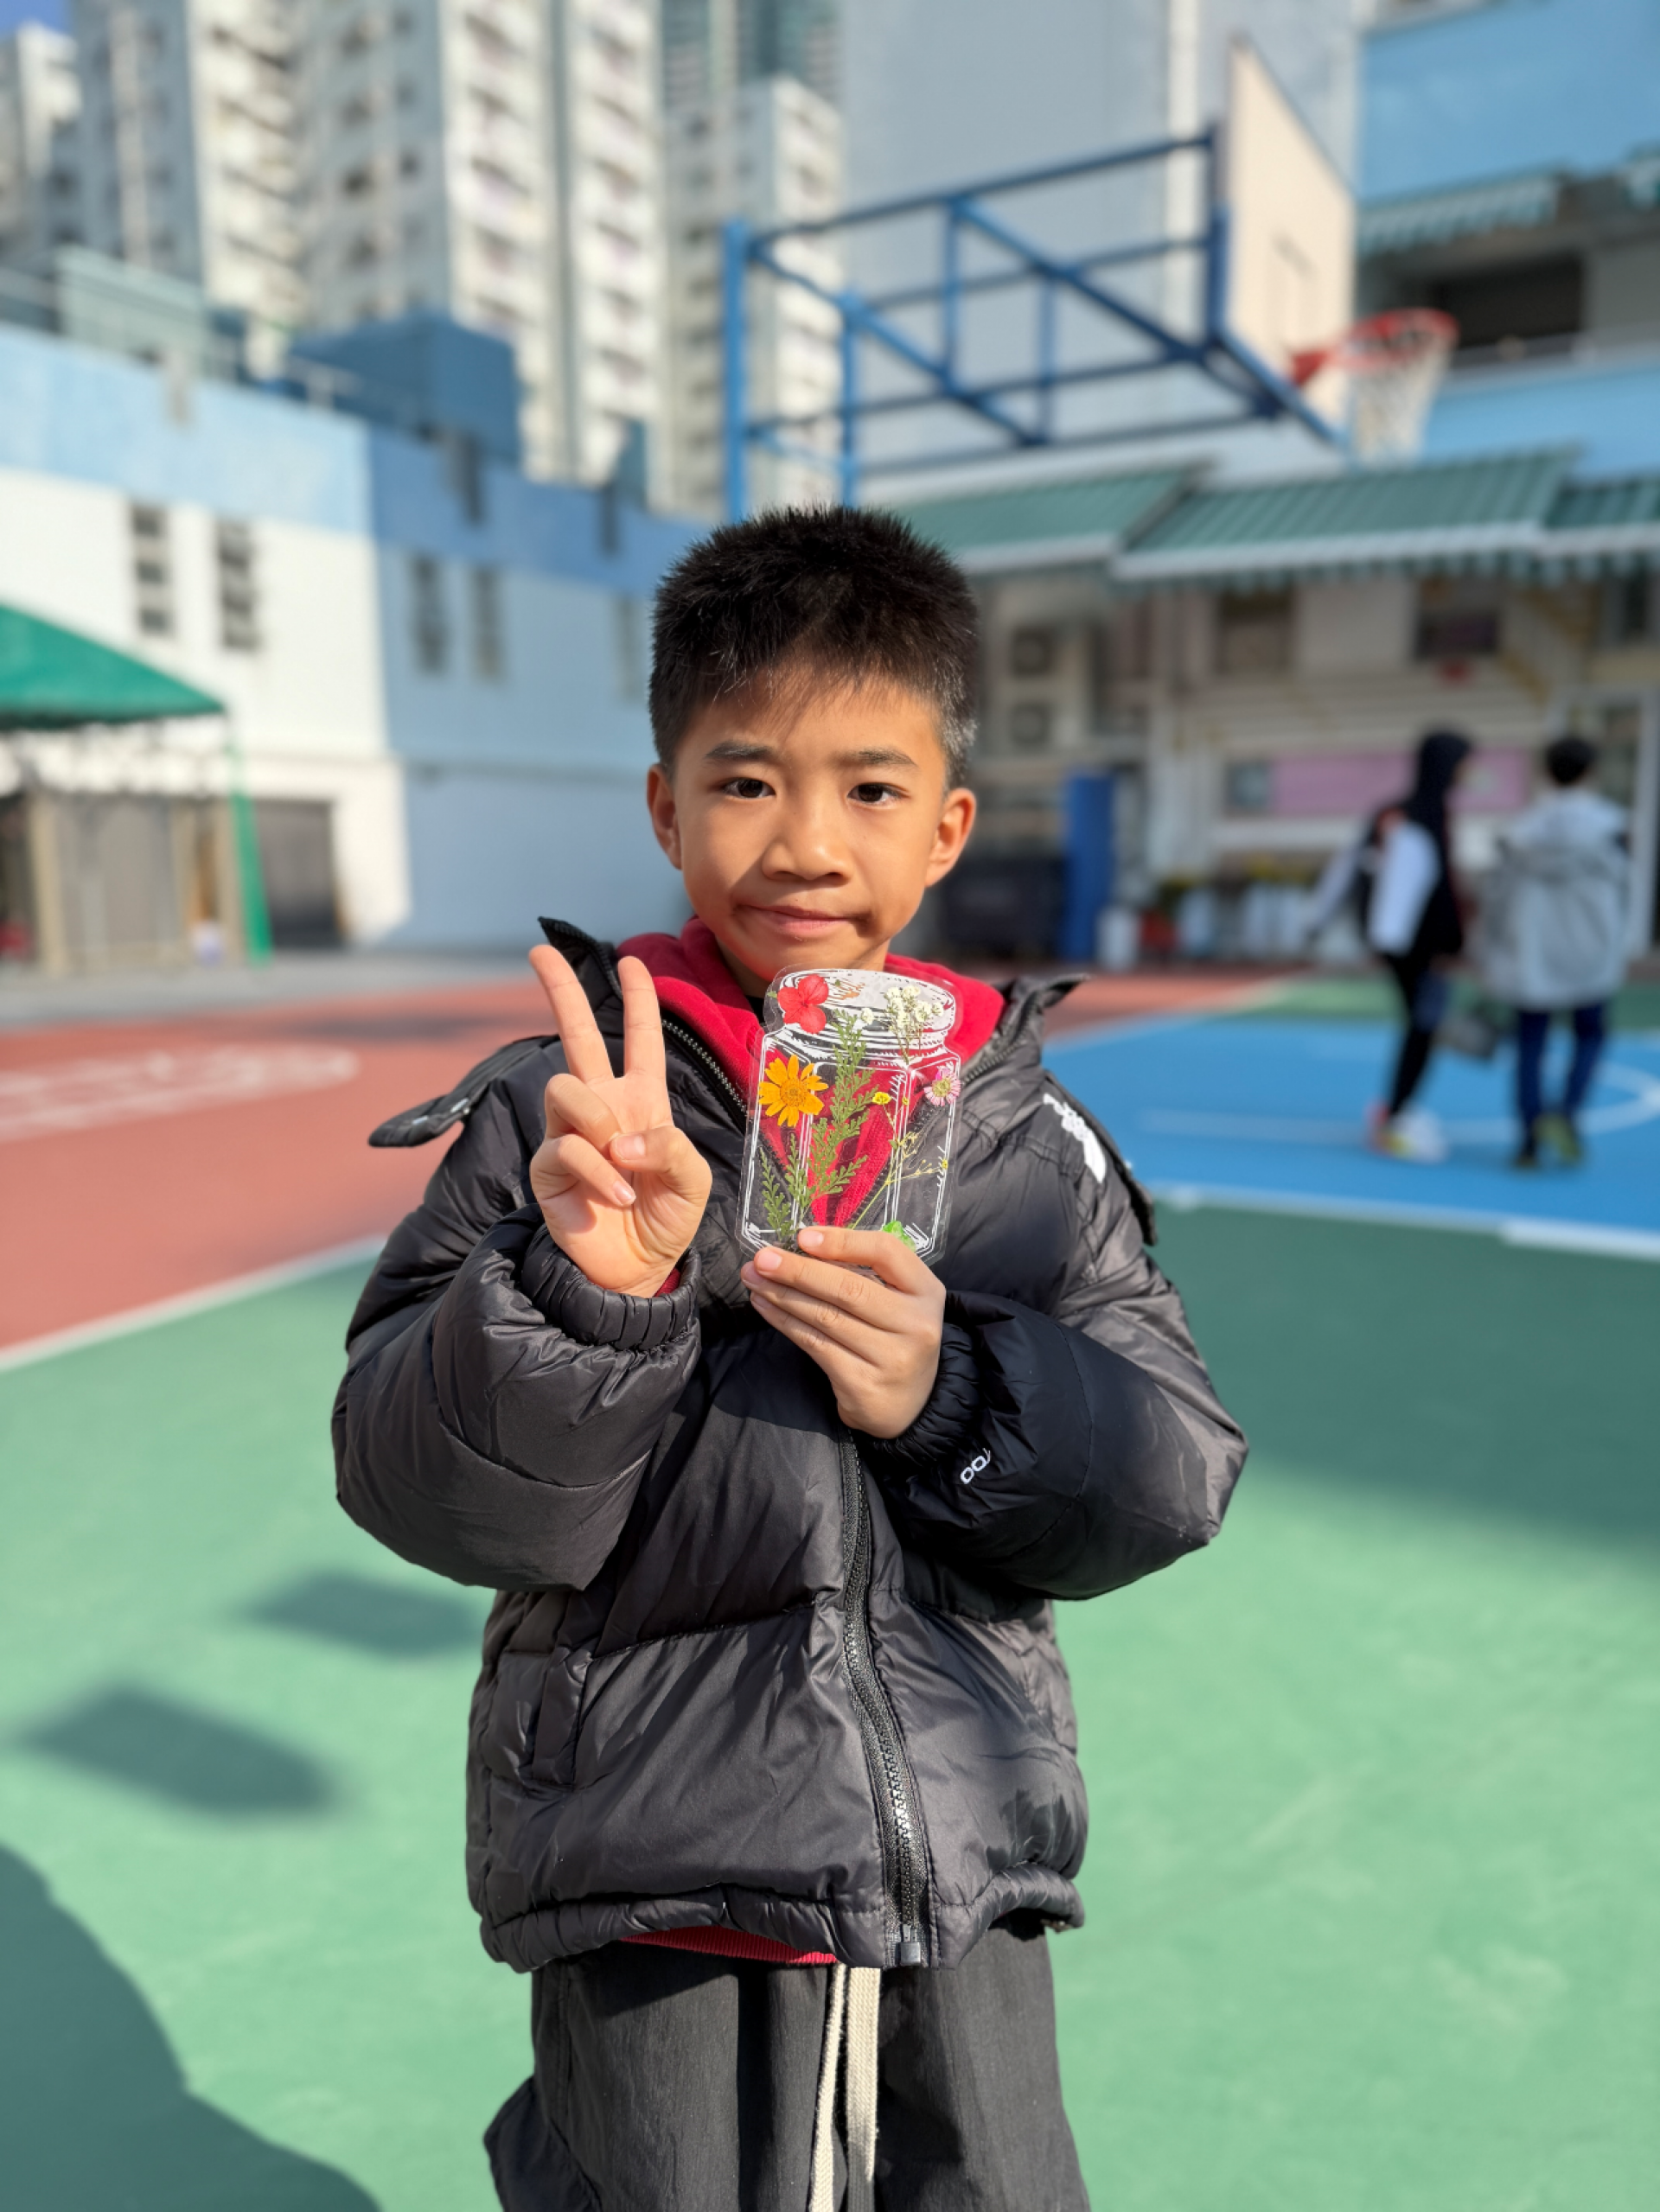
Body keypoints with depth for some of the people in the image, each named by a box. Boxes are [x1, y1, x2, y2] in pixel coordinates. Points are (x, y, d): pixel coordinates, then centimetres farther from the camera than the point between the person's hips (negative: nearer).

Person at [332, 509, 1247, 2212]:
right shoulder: (563, 1116, -10)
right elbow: (426, 1494, -12)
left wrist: (950, 1395, -21)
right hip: (652, 1894, -2)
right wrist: (587, 1292, -30)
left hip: (964, 1879, 3)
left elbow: (1175, 1467, -4)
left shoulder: (1025, 1128, -3)